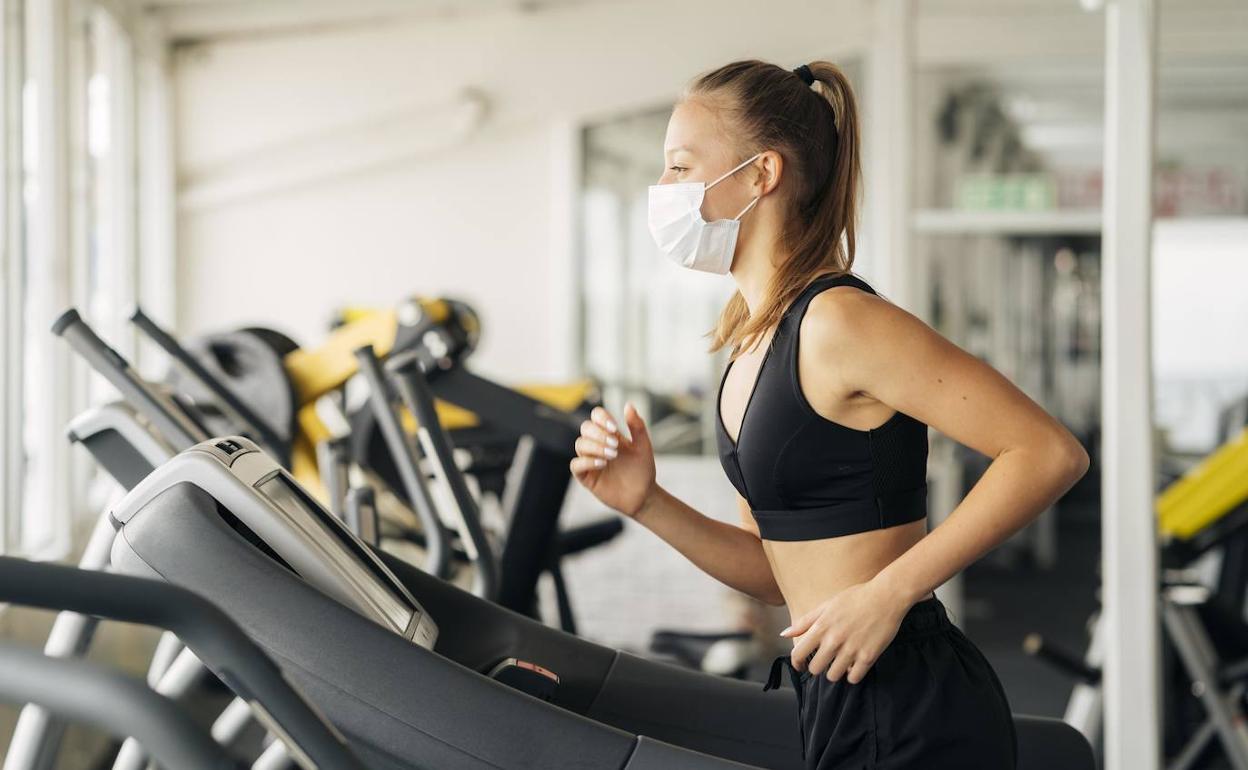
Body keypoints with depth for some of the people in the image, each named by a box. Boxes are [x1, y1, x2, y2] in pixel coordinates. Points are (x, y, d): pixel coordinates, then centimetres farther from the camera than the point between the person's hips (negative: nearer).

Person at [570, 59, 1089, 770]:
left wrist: (887, 594, -23)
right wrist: (648, 504, -1)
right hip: (835, 703, 9)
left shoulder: (838, 323, -17)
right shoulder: (751, 340, 10)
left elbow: (1052, 454, -22)